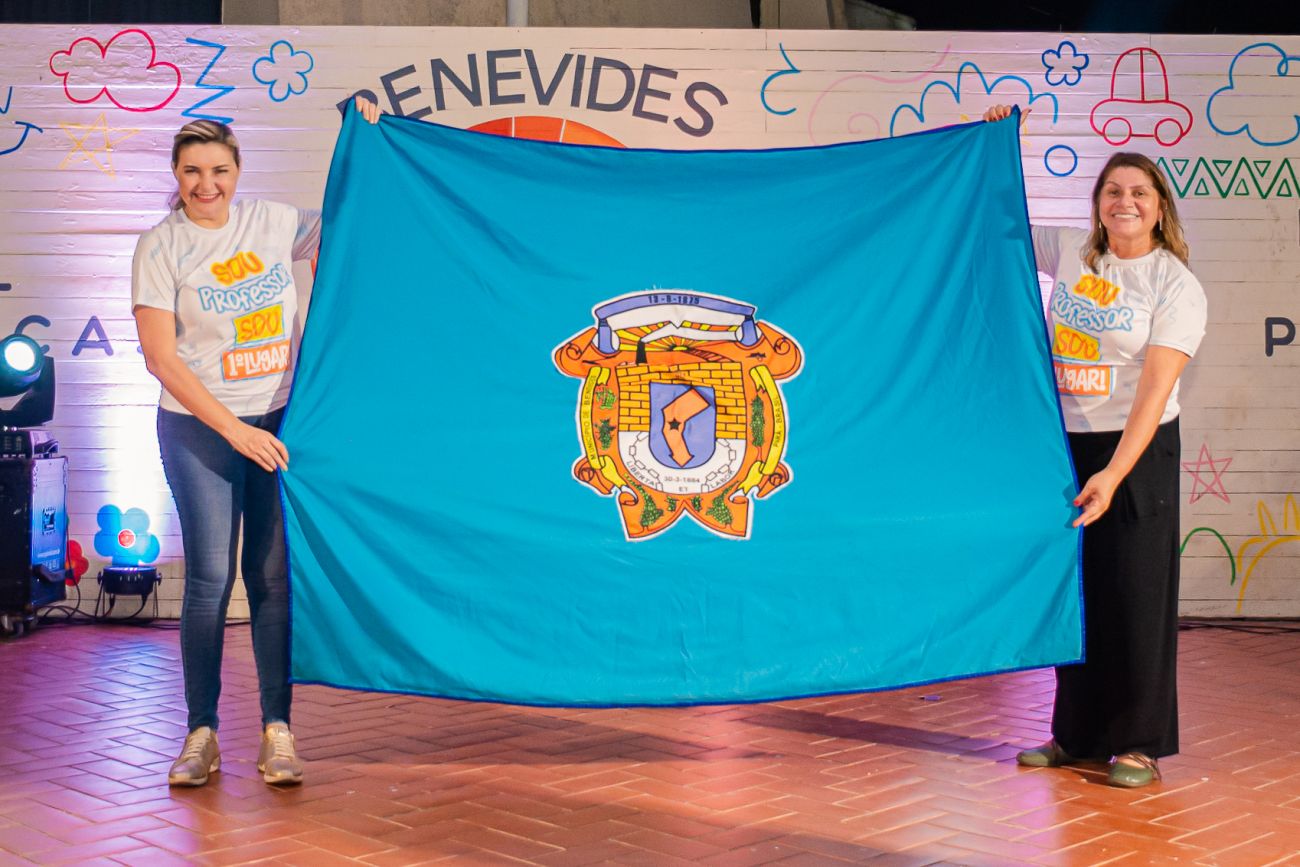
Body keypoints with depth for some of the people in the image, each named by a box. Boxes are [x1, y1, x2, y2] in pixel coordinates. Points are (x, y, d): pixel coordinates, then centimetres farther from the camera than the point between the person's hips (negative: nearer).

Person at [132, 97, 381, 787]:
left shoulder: (272, 223, 5)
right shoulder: (161, 247, -4)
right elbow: (161, 357, -9)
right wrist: (234, 430, -15)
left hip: (280, 420, 2)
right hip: (200, 429, -2)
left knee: (274, 576, 2)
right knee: (209, 579, -3)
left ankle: (278, 731, 8)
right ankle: (201, 733, 9)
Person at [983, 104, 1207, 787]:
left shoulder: (1176, 287, -9)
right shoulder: (1069, 252, 4)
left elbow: (1154, 390, -18)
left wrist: (1113, 475, -27)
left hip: (1138, 450, -4)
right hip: (1065, 443, 4)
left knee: (1134, 594, 0)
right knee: (1072, 589, 11)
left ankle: (1139, 745, 12)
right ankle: (1075, 735, 23)